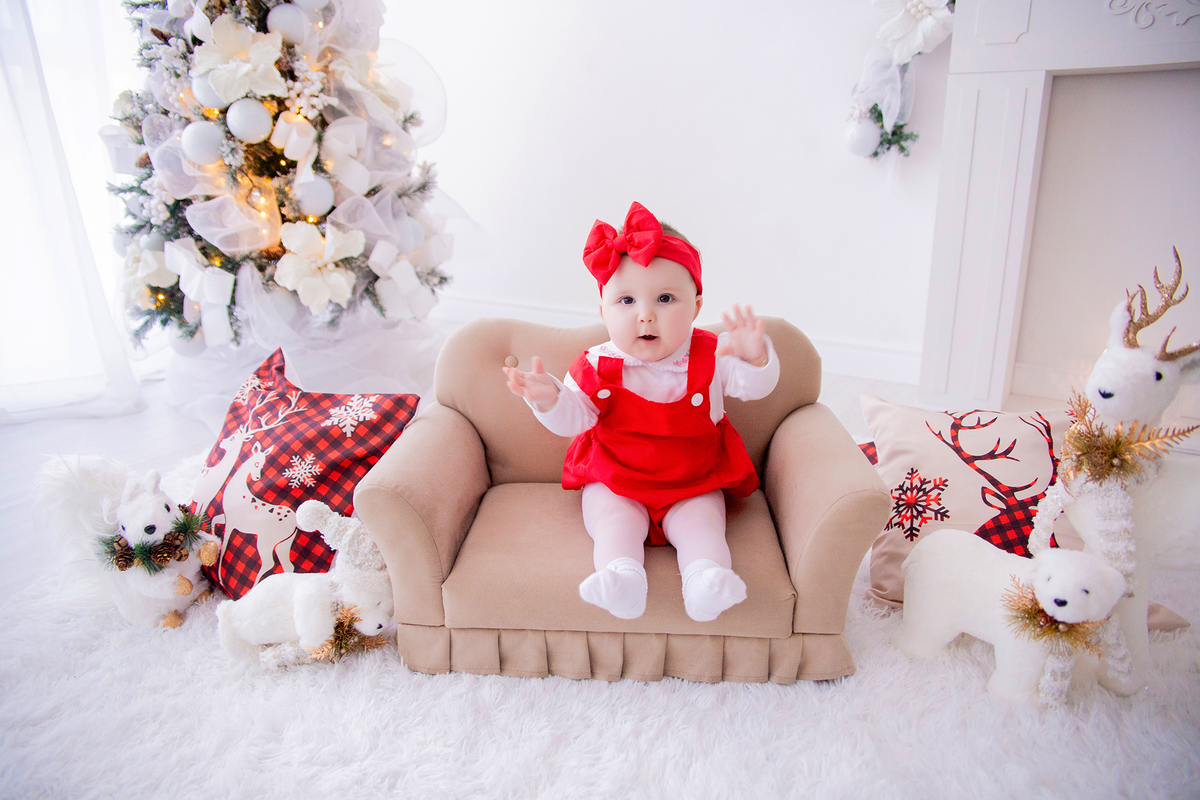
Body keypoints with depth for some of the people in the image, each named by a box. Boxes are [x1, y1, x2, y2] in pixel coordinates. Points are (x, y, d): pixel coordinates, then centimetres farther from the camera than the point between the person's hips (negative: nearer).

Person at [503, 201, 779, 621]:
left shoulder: (712, 356, -11)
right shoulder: (598, 367, -10)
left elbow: (756, 386, -17)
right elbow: (574, 418, -10)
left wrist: (756, 357, -41)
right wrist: (548, 398, -33)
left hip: (694, 484, 0)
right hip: (615, 483, 0)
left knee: (700, 524, -21)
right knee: (613, 523, -22)